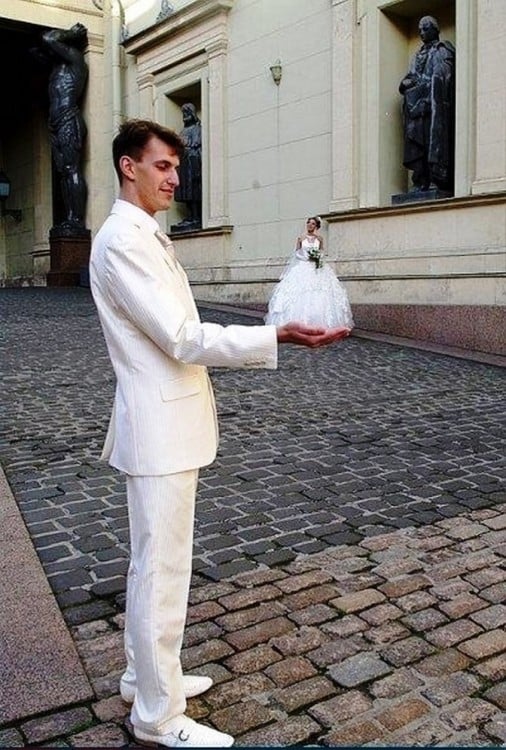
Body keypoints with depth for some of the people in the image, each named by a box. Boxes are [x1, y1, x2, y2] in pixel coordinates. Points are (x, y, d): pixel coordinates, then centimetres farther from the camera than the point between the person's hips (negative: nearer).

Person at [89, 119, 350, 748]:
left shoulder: (143, 237, 16)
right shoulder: (122, 239, -16)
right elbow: (181, 339, -22)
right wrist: (279, 337, -26)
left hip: (166, 424, 10)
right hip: (159, 428, -10)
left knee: (152, 563, 20)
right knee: (161, 571, 1)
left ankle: (145, 676, 37)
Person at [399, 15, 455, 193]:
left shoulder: (442, 50, 7)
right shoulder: (419, 54, 27)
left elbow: (440, 78, -6)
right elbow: (410, 77, 21)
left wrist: (414, 82, -9)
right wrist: (405, 83, -2)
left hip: (433, 103, -6)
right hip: (416, 103, 6)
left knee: (434, 137, -15)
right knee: (416, 142, -4)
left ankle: (436, 180, -20)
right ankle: (420, 182, -7)